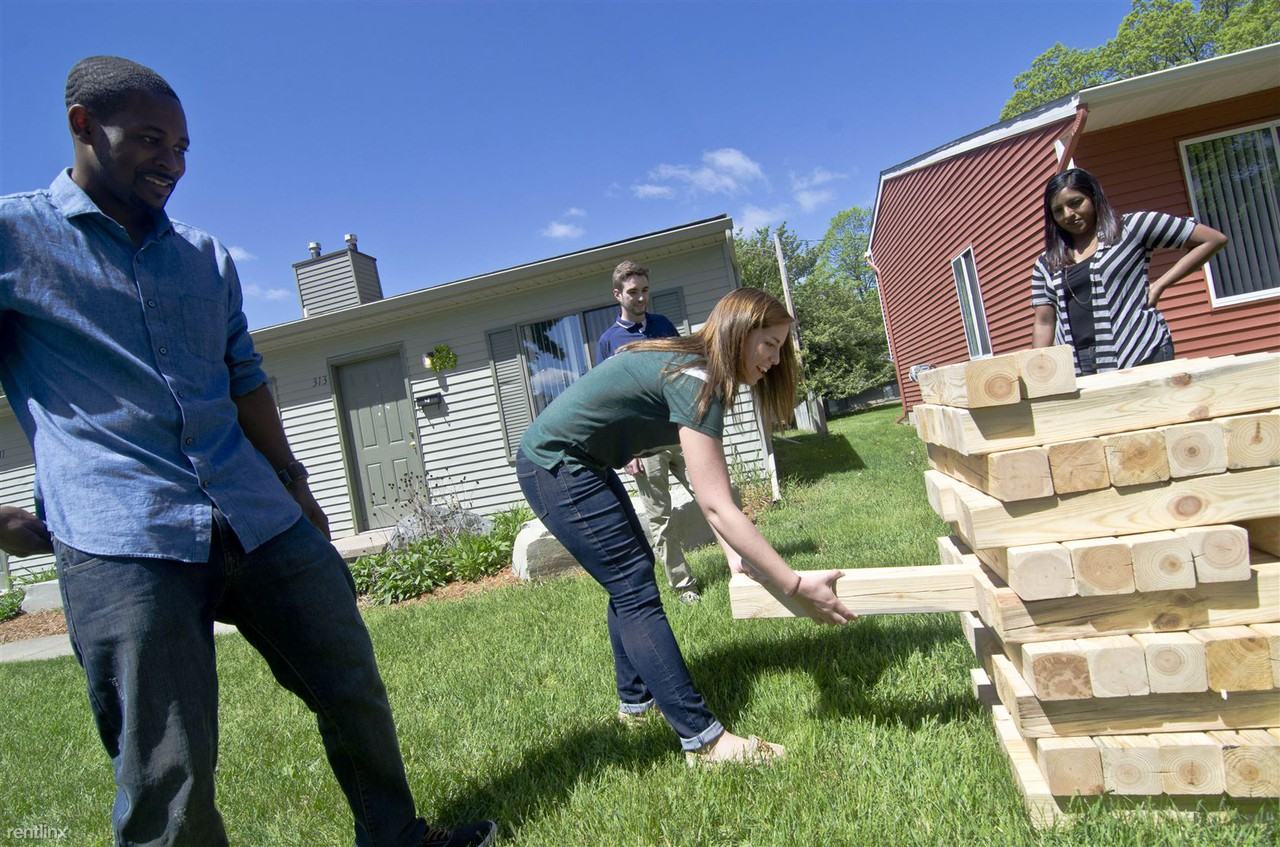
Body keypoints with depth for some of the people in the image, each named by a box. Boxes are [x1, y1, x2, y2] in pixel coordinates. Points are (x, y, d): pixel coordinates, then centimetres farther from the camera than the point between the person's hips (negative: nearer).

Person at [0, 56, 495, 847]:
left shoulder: (208, 257, 18)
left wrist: (296, 491, 16)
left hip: (259, 520, 5)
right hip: (121, 538, -5)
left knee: (354, 689, 11)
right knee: (168, 772, -2)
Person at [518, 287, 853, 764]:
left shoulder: (690, 365, 4)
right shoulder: (695, 383, -24)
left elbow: (712, 497, 3)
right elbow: (716, 508, -30)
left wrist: (739, 552, -5)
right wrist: (795, 586, -27)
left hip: (578, 465, 10)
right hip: (555, 468, -10)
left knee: (630, 578, 17)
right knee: (635, 590, -10)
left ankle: (635, 701, 31)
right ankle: (703, 740, -4)